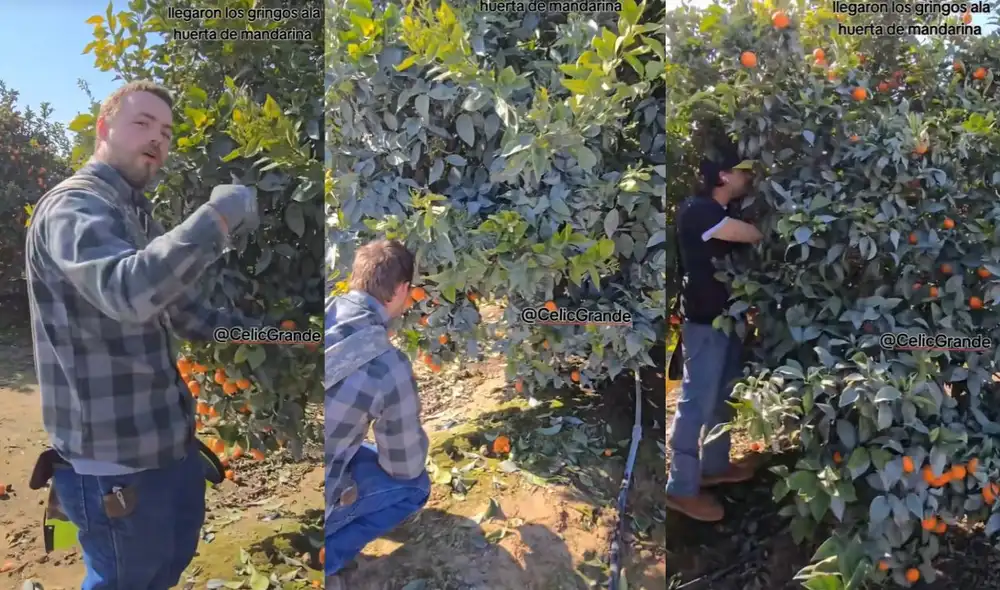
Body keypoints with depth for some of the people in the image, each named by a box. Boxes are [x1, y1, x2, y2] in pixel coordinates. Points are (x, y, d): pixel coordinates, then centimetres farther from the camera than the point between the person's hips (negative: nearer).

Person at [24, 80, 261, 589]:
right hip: (113, 454, -9)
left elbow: (179, 308, 17)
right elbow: (129, 291, -39)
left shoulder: (137, 215, 14)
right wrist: (217, 216, -36)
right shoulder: (72, 207, -18)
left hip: (168, 437, 9)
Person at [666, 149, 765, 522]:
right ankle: (682, 488, 3)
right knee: (697, 400, -6)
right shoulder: (697, 210, -16)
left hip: (728, 315, 10)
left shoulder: (726, 212, 15)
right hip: (704, 320, -10)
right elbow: (754, 235, -19)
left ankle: (715, 466, 33)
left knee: (723, 395, 18)